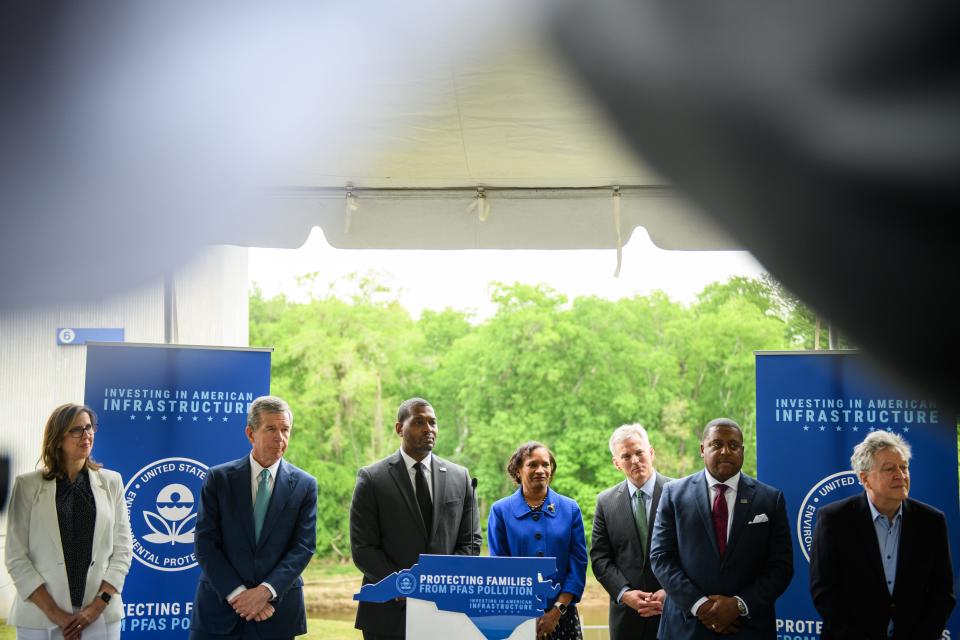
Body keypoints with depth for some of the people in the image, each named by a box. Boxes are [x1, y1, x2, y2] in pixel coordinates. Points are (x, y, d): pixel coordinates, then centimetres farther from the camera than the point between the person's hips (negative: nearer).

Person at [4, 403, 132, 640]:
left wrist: (97, 606, -8)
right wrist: (54, 612, -10)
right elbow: (16, 557, -3)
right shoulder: (28, 485, 1)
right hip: (40, 620, -1)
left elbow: (123, 549, 4)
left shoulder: (111, 481, 6)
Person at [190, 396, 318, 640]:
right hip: (219, 609, 0)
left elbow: (304, 546, -4)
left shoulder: (305, 485, 3)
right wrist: (237, 593, -12)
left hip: (276, 614, 1)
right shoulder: (218, 479, 2)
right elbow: (206, 544, -3)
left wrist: (266, 591, -15)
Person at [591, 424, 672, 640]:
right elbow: (600, 557, 4)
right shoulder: (606, 501, 5)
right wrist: (625, 594, -9)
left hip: (673, 609, -2)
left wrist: (671, 592, -12)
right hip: (626, 614, 2)